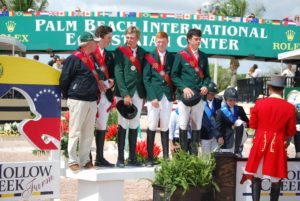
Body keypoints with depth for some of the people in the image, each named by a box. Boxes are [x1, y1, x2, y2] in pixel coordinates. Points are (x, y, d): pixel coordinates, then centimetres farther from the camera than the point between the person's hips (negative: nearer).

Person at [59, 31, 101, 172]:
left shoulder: (91, 59, 15)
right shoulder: (74, 59, -10)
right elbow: (64, 79, -8)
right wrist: (68, 96, 0)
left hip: (92, 101, 8)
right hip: (78, 101, -8)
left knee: (88, 133, 9)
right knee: (75, 132, -3)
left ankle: (85, 160, 17)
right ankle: (72, 161, 4)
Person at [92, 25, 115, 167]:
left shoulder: (109, 55, 19)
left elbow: (112, 74, 17)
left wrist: (110, 82, -3)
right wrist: (97, 83, -15)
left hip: (105, 94, 7)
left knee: (102, 126, 9)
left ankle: (100, 158, 13)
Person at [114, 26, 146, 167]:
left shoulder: (142, 52, 10)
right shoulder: (120, 51, -1)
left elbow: (143, 73, 11)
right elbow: (118, 73, -7)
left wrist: (144, 95, 5)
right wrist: (125, 94, -14)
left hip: (138, 93, 4)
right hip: (124, 93, -4)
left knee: (134, 126, 7)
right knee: (123, 126, -2)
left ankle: (132, 158, 12)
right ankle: (120, 158, 2)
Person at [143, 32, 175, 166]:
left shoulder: (172, 58, 11)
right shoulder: (149, 57, 3)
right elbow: (146, 78, -1)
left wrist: (172, 94, 0)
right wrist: (152, 97, -9)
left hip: (167, 96, 2)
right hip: (153, 95, -2)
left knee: (165, 127, 5)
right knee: (152, 127, -3)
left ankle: (166, 156, 9)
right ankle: (150, 158, 0)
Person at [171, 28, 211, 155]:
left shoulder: (203, 56, 13)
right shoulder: (181, 55, 1)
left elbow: (207, 75, 17)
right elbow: (174, 75, -1)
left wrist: (205, 85, -4)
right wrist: (184, 88, -14)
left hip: (199, 95, 4)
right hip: (185, 95, -3)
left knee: (197, 125, 4)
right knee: (183, 124, -1)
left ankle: (194, 153, 8)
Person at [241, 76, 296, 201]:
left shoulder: (259, 104, -5)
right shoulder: (289, 107, -7)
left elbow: (253, 125, 3)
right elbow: (291, 132, -1)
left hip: (260, 143, 1)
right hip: (278, 145, -1)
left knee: (256, 176, 10)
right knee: (276, 178, 9)